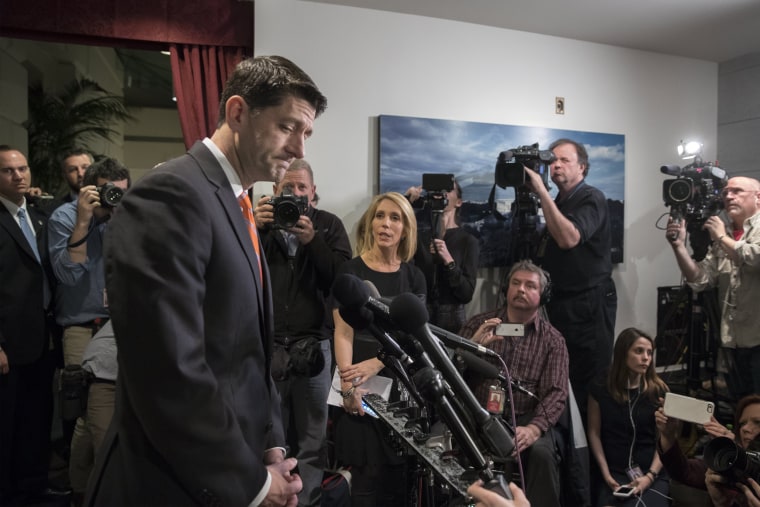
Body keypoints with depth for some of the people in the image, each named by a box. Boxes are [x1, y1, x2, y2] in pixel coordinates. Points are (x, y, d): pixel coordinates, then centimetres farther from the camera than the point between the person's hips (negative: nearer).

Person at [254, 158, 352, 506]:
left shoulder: (329, 225, 6)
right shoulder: (260, 221, 8)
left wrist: (312, 240, -17)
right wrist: (255, 229, -17)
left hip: (312, 344, 0)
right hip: (266, 343, 1)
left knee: (311, 437, 8)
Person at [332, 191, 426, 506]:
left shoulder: (414, 277, 8)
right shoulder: (350, 271, 0)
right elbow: (343, 333, -8)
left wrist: (375, 364, -17)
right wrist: (348, 381, -23)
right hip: (361, 385, -2)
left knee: (398, 475, 5)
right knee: (368, 476, -2)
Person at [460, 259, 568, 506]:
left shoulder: (552, 339, 5)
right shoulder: (478, 324, 7)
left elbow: (556, 393, -5)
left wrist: (533, 428, -24)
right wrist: (473, 347, -20)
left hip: (525, 419, 0)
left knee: (542, 452, -29)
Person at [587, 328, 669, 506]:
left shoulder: (659, 390, -1)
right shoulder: (601, 387, -2)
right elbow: (594, 433, 3)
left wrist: (650, 476, -12)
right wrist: (606, 474, -4)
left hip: (652, 474, 0)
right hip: (615, 473, 0)